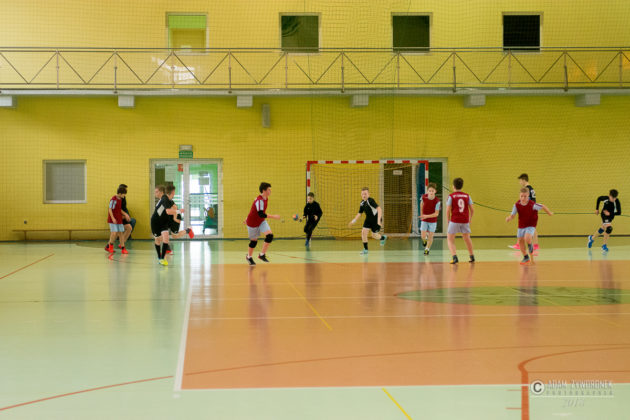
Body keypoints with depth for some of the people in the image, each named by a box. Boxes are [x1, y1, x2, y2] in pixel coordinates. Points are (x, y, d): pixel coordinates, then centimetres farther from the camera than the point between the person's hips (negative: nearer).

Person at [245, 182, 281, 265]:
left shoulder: (265, 199, 2)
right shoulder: (259, 200, -27)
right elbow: (261, 214, -34)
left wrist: (248, 218, 25)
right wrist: (274, 216, -34)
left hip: (261, 221, 7)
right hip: (253, 222, -7)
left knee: (270, 235, -14)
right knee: (254, 240, 7)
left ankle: (262, 255, -3)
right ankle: (249, 257, 33)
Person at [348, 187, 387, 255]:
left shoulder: (370, 201, -27)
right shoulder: (362, 203, -2)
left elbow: (379, 209, -36)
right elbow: (359, 213, 11)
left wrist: (379, 220, -43)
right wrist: (353, 221, 0)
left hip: (376, 219, -6)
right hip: (368, 219, 6)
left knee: (374, 235, 4)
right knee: (363, 232, -9)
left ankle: (383, 237, 40)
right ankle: (365, 249, 2)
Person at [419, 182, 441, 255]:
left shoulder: (437, 201, -23)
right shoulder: (424, 197, -15)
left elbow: (436, 214, -21)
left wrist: (427, 216, -31)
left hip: (433, 221, -2)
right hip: (424, 220, 2)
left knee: (430, 236, 3)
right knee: (423, 236, -7)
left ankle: (427, 249, 25)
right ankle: (425, 239, 29)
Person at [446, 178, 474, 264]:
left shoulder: (451, 196, -3)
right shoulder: (467, 196, 7)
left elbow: (448, 210, -6)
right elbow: (472, 210, 8)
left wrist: (448, 221, 6)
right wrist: (470, 220, 20)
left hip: (455, 220, -4)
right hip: (465, 220, 4)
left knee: (450, 239, 4)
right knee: (467, 238, 22)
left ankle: (454, 257, -16)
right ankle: (472, 257, 33)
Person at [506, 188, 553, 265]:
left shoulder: (532, 205, -26)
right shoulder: (517, 205, -16)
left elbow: (543, 206, -10)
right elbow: (512, 215, -6)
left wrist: (549, 213, 6)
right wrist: (509, 218, -30)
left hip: (531, 225, -5)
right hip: (521, 226, 5)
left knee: (527, 238, -28)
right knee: (520, 240, 12)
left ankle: (531, 247, 10)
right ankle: (526, 257, 34)